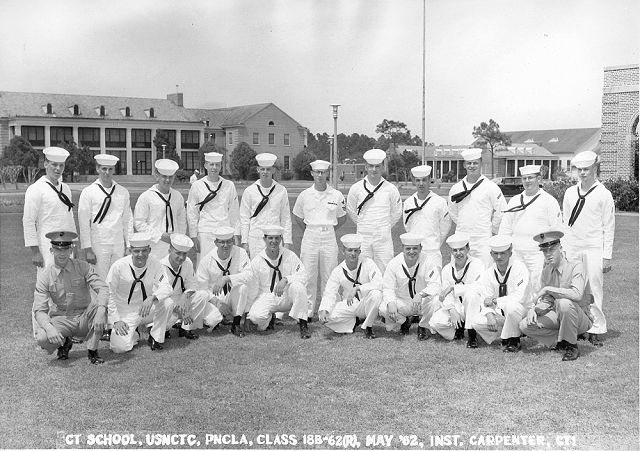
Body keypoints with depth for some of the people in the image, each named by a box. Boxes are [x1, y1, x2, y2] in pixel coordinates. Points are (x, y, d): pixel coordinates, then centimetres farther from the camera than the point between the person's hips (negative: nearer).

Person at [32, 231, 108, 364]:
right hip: (61, 321, 0)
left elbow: (103, 289, -19)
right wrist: (49, 328, -34)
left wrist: (100, 310, -41)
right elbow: (40, 310, -12)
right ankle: (64, 343, 8)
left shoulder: (83, 267, -6)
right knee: (42, 338, -30)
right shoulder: (45, 275, -7)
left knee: (101, 303, -29)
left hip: (85, 318, 0)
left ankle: (92, 351, -14)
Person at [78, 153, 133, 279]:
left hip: (119, 245, 3)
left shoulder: (123, 192, 9)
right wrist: (87, 249, -8)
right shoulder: (88, 192, -2)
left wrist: (130, 246, 7)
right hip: (98, 245, -3)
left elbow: (128, 220, 11)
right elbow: (84, 223, -3)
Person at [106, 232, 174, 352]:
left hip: (146, 310, 2)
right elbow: (110, 296, -9)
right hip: (126, 314, -2)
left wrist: (152, 298, -35)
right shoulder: (118, 267, -15)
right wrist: (116, 321, -15)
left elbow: (166, 286, -14)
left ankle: (156, 337, -5)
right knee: (119, 347, -24)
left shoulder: (153, 263, -8)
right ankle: (133, 335, 12)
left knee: (168, 303, -27)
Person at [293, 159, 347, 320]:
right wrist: (308, 230, 11)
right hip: (310, 238, 0)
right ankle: (308, 310, 12)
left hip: (329, 238, 0)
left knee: (328, 276, 2)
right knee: (308, 276, 2)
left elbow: (342, 218, 14)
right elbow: (297, 216, 16)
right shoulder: (304, 195, 3)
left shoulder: (336, 195, 1)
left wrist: (330, 230, 10)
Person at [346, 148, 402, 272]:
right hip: (363, 238, 1)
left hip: (383, 238, 0)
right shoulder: (356, 188, 0)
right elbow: (351, 210, 14)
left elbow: (397, 212, 13)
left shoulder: (391, 189, -1)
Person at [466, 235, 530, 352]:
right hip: (499, 313, 5)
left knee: (511, 306, -38)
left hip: (520, 311, -5)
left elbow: (520, 297, -24)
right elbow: (486, 300, 0)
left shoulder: (519, 268, -15)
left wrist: (495, 301, -20)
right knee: (475, 321, -16)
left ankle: (513, 341, -14)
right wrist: (490, 315, -20)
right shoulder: (489, 273, 2)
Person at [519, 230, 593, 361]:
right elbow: (544, 300, 7)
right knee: (524, 325, -13)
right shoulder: (546, 271, 6)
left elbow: (577, 294, -32)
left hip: (580, 318, -6)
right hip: (557, 316, 6)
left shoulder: (576, 266, -15)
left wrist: (548, 289, -28)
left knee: (564, 303, -39)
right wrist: (533, 309, -15)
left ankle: (572, 347, -17)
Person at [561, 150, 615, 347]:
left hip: (594, 249, -4)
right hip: (572, 248, 4)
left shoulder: (604, 195, 0)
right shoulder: (570, 193, 11)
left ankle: (597, 329, 3)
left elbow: (609, 228, 0)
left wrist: (607, 256, -4)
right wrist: (562, 249, 11)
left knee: (594, 290, -4)